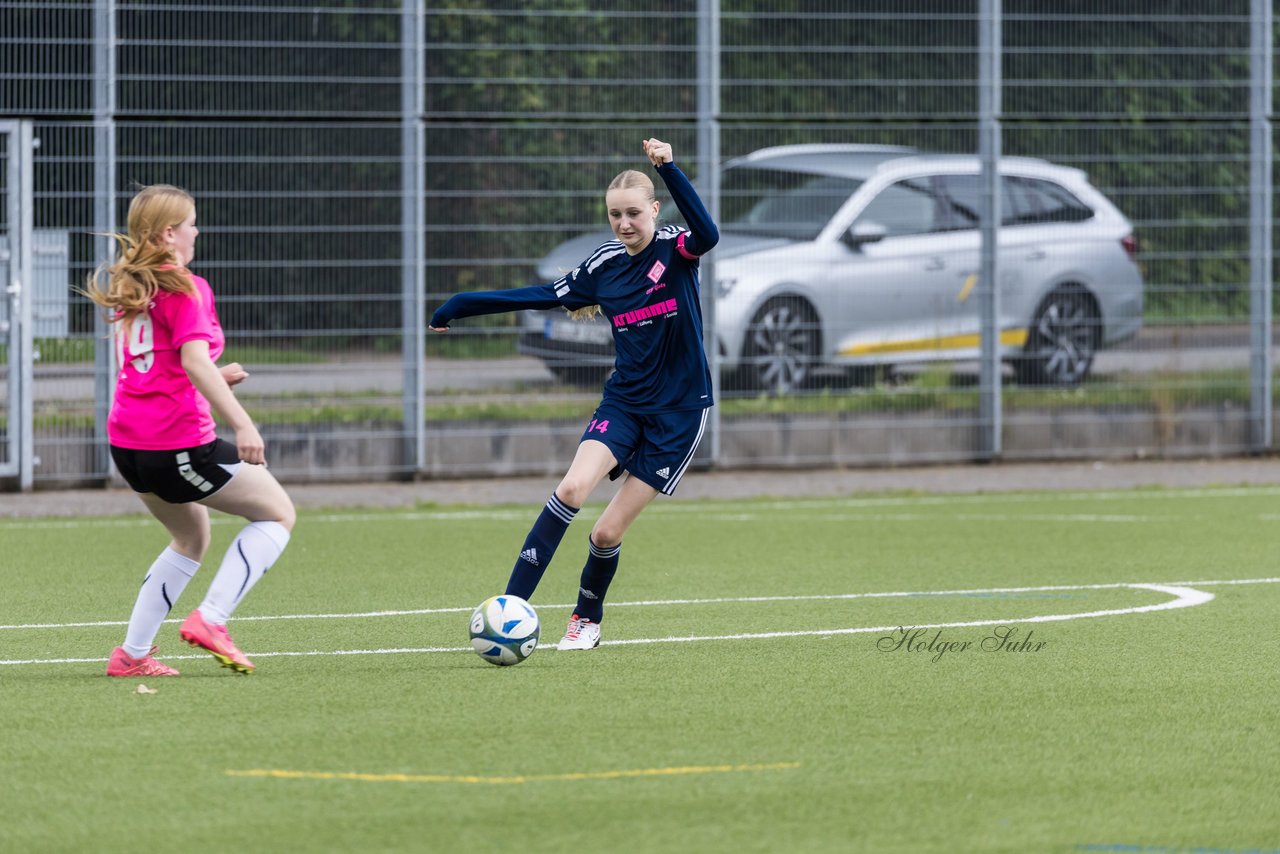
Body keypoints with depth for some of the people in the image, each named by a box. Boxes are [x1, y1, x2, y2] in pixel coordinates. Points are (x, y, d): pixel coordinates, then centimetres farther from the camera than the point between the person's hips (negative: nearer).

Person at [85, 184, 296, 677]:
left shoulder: (127, 288, 14)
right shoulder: (185, 290, -12)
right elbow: (195, 360, -25)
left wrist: (215, 377, 22)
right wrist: (241, 423, -30)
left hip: (126, 442, 9)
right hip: (179, 442, -9)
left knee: (192, 539, 27)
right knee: (278, 512, 6)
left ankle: (132, 653, 21)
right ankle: (211, 619, -7)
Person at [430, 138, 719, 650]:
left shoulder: (674, 250, -10)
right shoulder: (602, 267, 3)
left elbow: (707, 235, -32)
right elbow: (540, 296, 12)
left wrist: (668, 169, -42)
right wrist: (457, 309, 12)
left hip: (679, 412, -3)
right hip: (623, 401, 4)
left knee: (609, 532, -4)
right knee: (572, 488, -21)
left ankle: (588, 619, 24)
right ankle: (511, 606, -21)